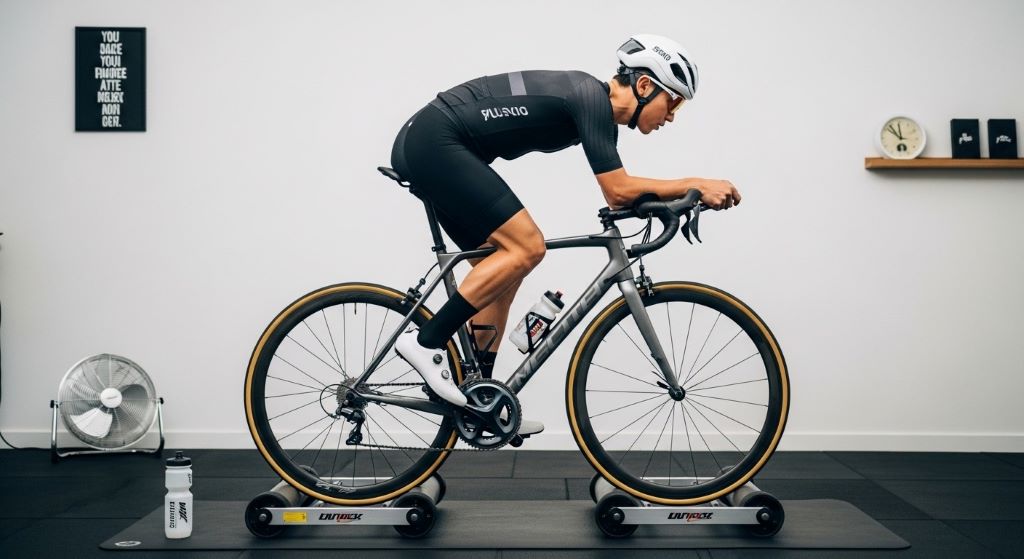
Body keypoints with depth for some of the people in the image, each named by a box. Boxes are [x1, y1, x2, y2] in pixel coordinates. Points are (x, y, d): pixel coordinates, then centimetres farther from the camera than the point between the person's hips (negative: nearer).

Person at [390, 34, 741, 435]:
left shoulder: (595, 107, 14)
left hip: (425, 147, 10)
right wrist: (696, 185, -13)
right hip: (434, 143, -10)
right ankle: (425, 341, -10)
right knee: (526, 247, -16)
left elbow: (621, 195, 17)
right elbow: (618, 191, -19)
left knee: (504, 266, 9)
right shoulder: (592, 96, -15)